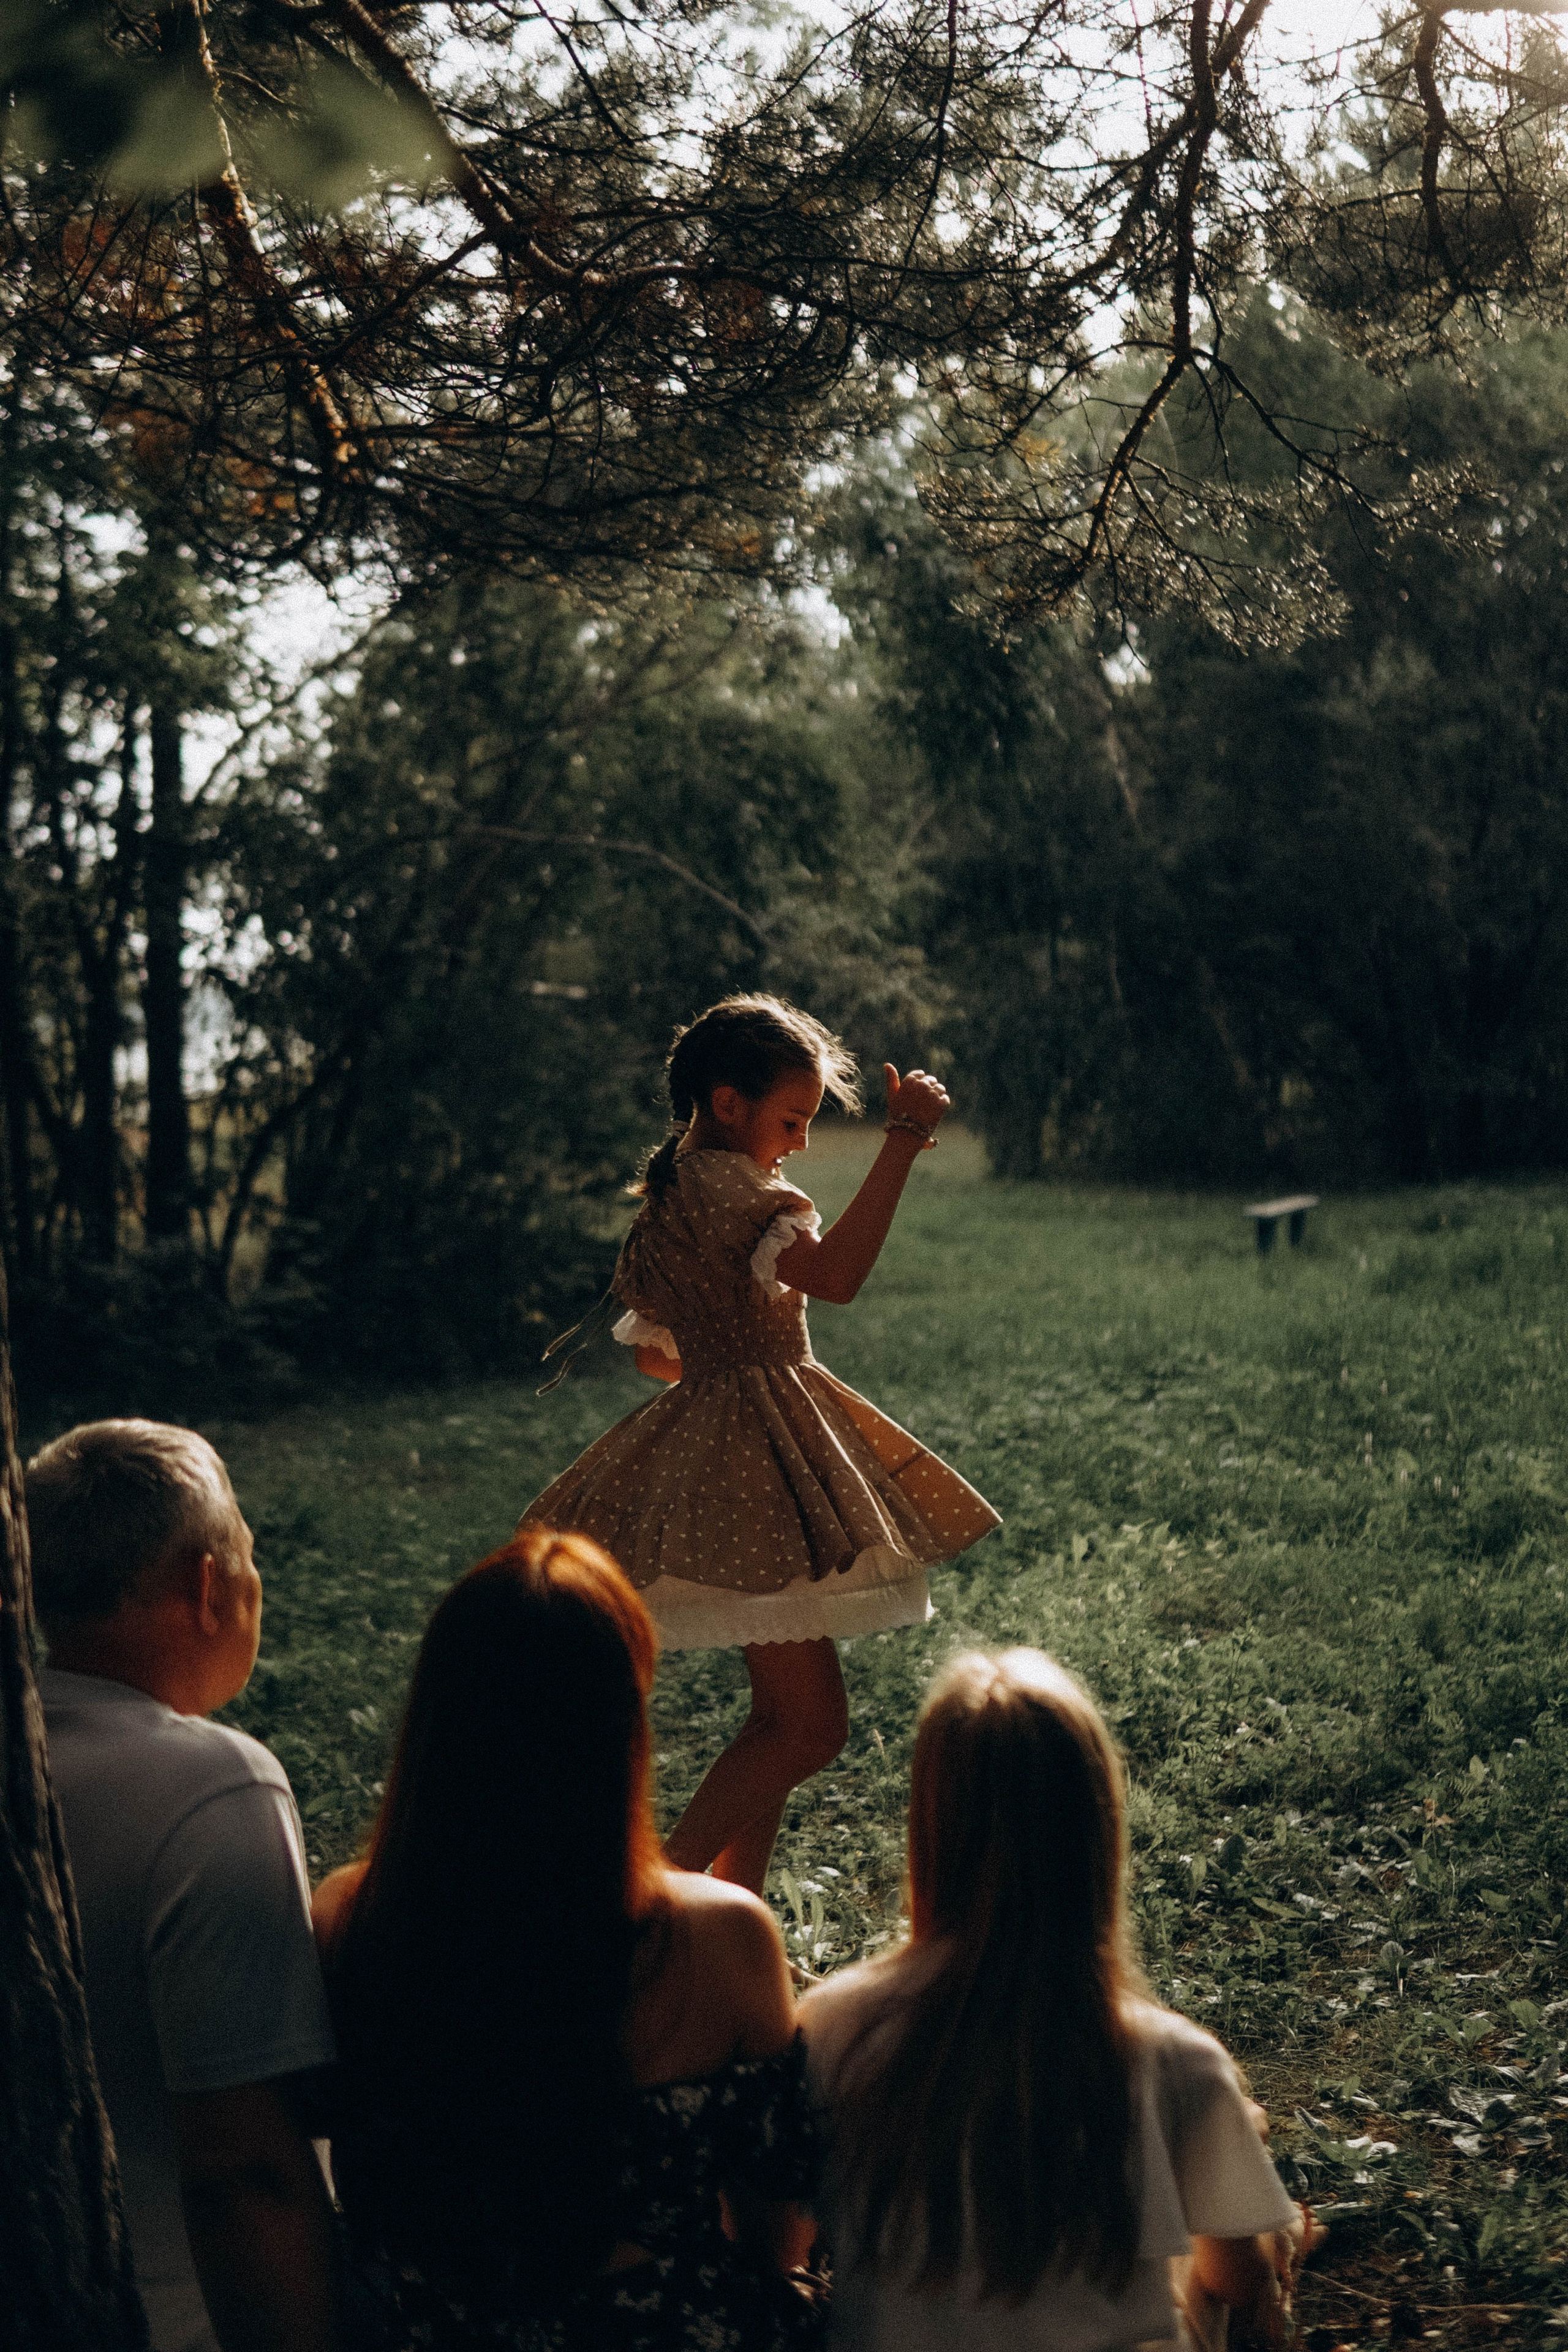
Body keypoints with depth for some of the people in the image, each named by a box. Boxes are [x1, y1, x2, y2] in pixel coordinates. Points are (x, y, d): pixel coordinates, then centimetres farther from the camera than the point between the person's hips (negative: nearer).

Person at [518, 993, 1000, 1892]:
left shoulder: (668, 1191, 15)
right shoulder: (725, 1182, -15)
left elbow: (654, 1352, 22)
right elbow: (835, 1274, -33)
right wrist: (905, 1140, -32)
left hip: (710, 1433, 11)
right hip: (755, 1452, -11)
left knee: (784, 1717, 14)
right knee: (811, 1726, -10)